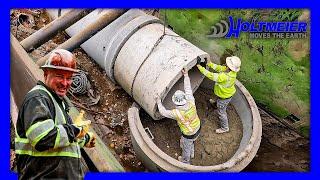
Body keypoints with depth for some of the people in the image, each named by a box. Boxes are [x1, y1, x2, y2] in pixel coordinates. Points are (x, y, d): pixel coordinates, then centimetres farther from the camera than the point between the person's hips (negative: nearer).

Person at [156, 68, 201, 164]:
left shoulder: (177, 113, -36)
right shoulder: (191, 102, -26)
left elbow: (163, 112, -19)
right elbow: (188, 89, -12)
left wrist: (159, 102, -6)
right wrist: (186, 75, -6)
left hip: (189, 135, -5)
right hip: (197, 129, 5)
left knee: (186, 147, 26)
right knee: (191, 142, 36)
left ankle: (185, 161, 55)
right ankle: (191, 154, 64)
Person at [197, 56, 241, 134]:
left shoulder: (225, 77, -44)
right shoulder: (232, 71, -19)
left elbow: (211, 76, -37)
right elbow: (219, 68, -7)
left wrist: (201, 68, -28)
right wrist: (210, 64, -13)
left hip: (224, 97, -8)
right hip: (228, 93, 8)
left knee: (221, 112, 14)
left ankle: (224, 128, 35)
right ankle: (216, 103, 77)